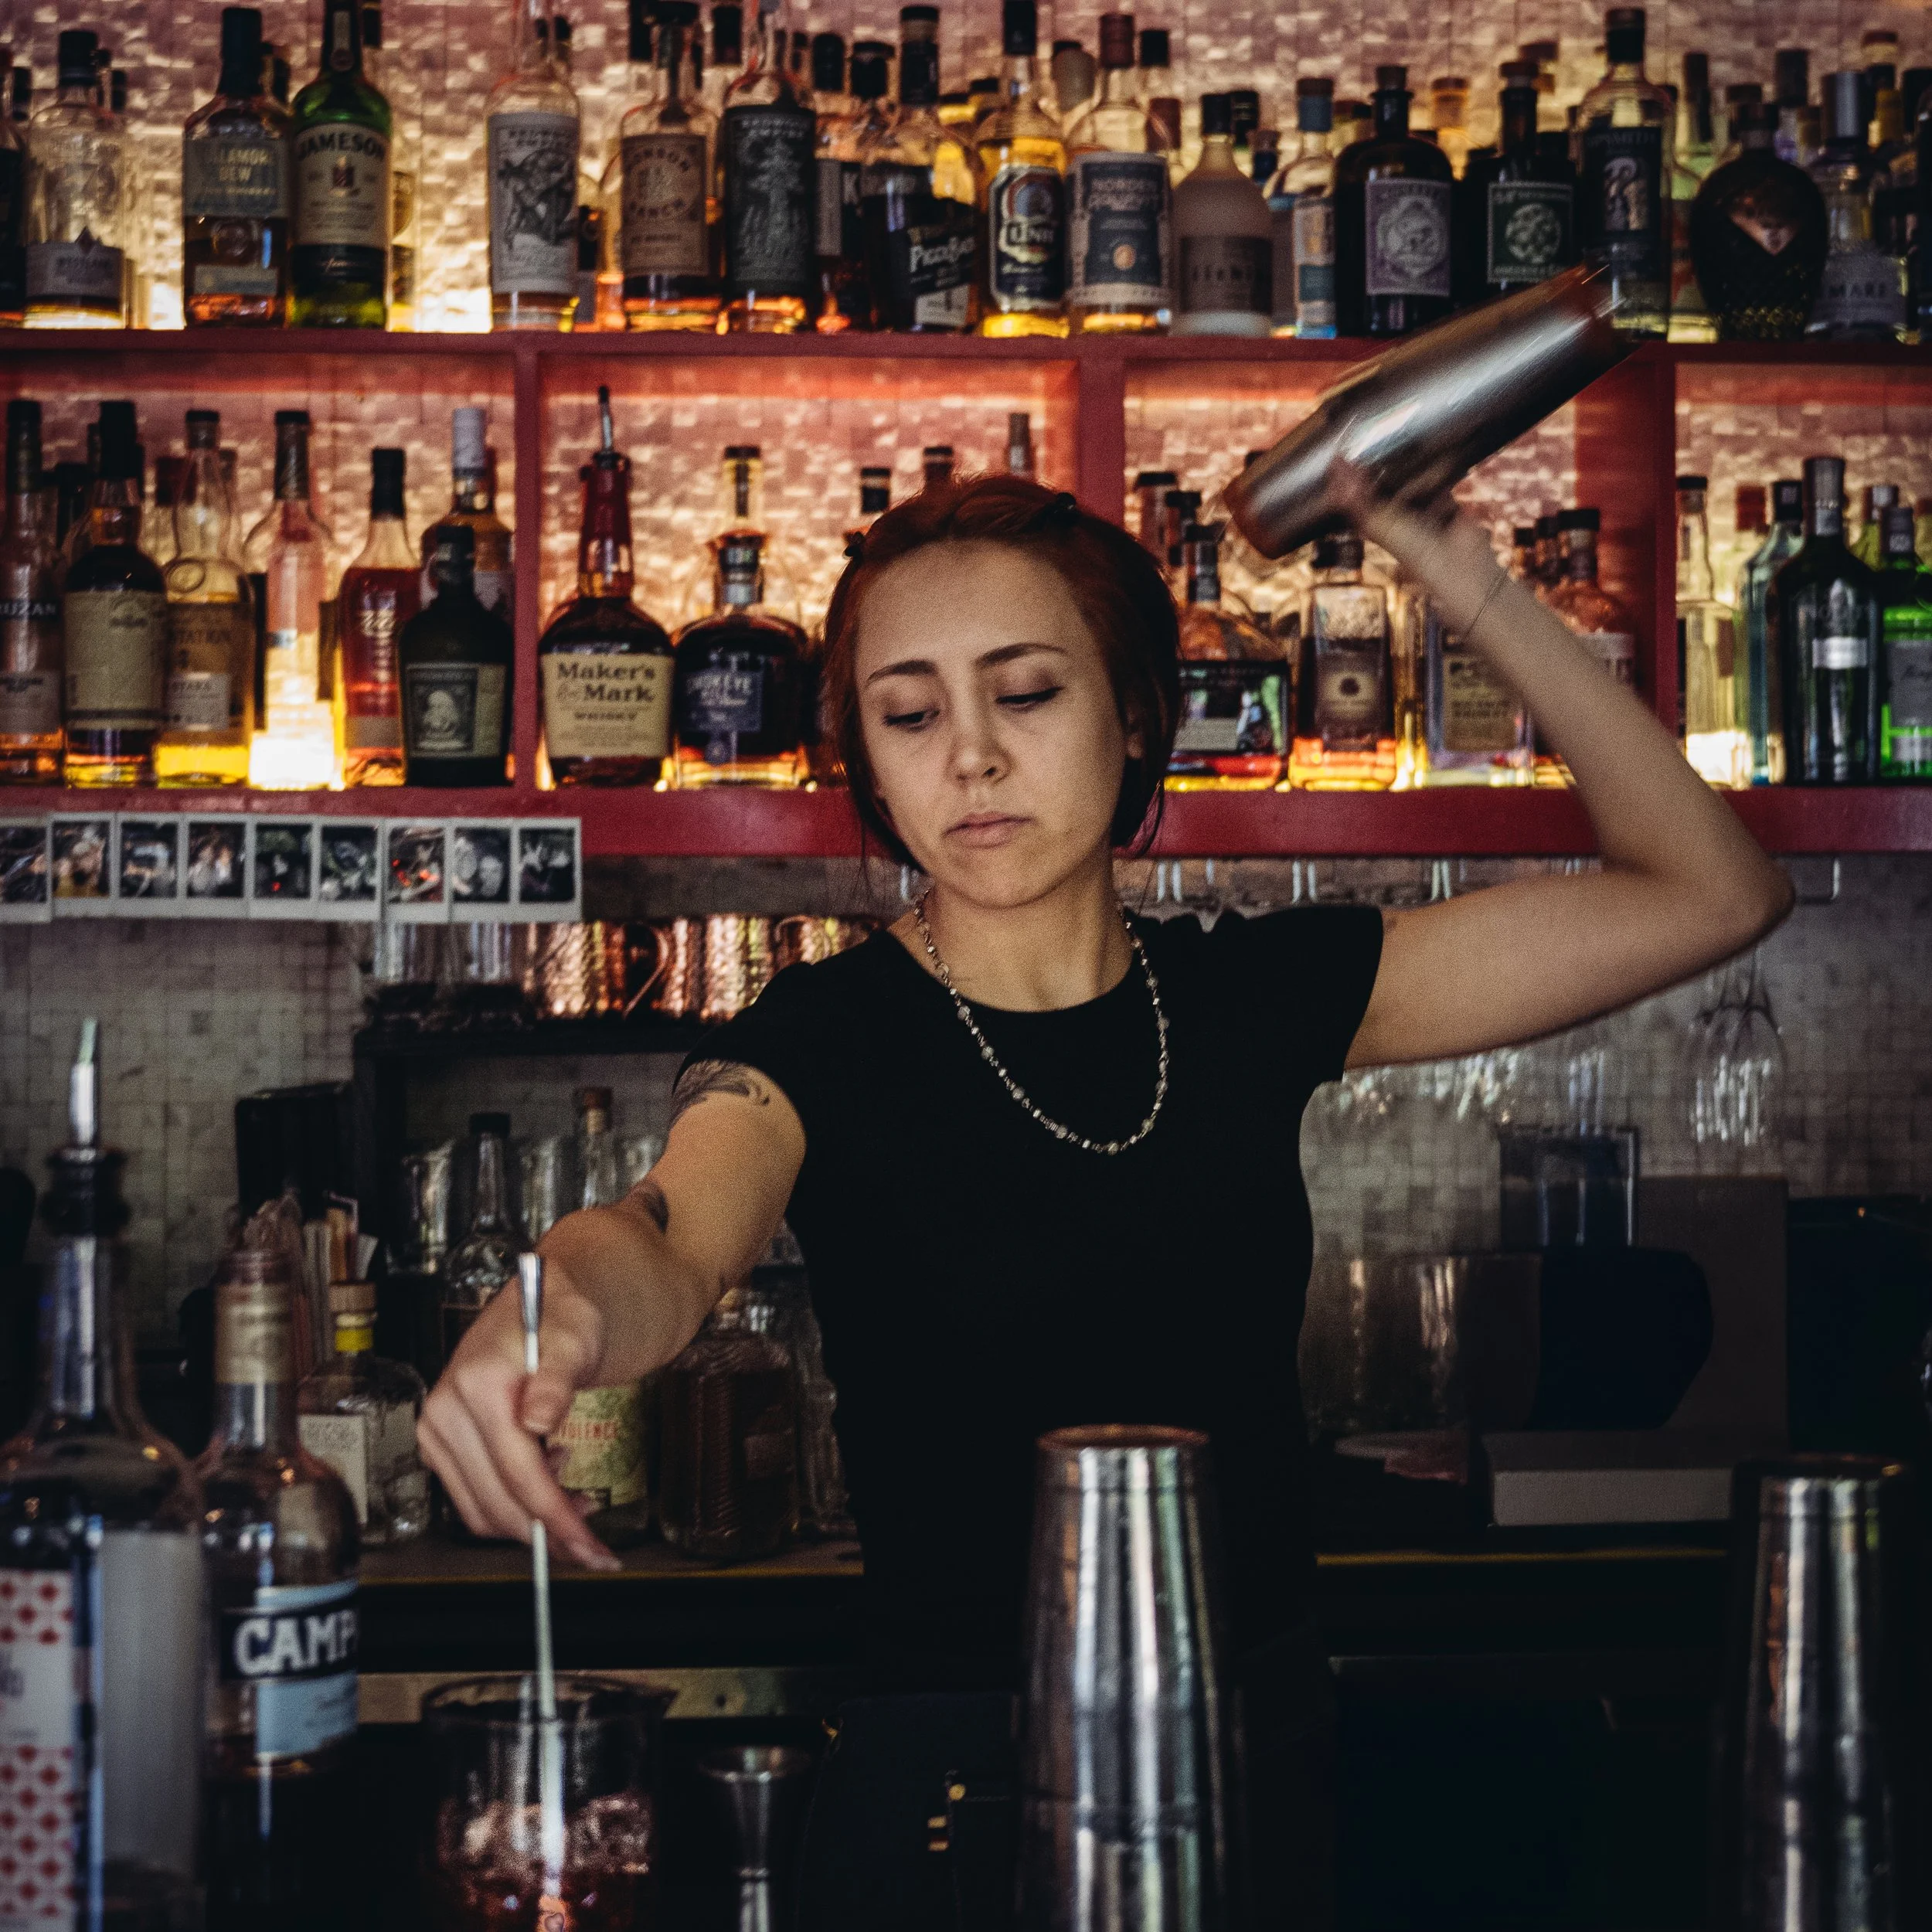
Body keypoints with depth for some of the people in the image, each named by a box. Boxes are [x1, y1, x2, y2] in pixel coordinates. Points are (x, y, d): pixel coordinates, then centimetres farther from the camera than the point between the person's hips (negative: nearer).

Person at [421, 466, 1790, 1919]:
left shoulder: (1255, 997, 6)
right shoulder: (825, 1043, -3)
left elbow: (1710, 897, 6)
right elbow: (676, 1242, -24)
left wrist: (1475, 590, -1)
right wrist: (559, 1304, -48)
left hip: (1260, 1749, 3)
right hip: (960, 1782, -3)